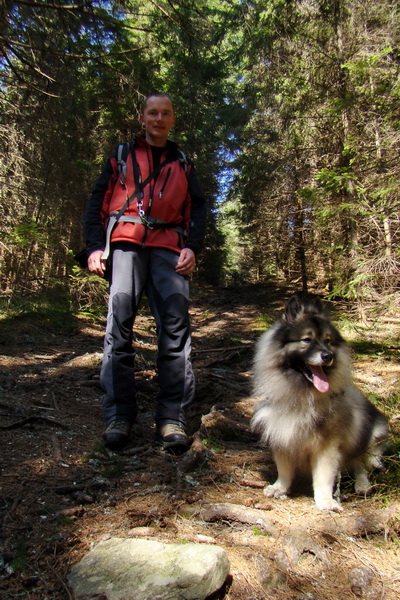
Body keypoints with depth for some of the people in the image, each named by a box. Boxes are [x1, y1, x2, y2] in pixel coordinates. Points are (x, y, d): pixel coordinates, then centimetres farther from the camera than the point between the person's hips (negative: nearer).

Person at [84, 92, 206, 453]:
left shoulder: (182, 163, 27)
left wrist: (193, 247, 0)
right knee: (120, 317, -16)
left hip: (168, 246, 1)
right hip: (125, 242, 0)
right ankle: (119, 414, -9)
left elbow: (197, 208, 18)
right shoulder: (121, 156, 23)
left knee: (175, 318, -17)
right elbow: (98, 201, 15)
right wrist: (95, 246, -1)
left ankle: (172, 416, -13)